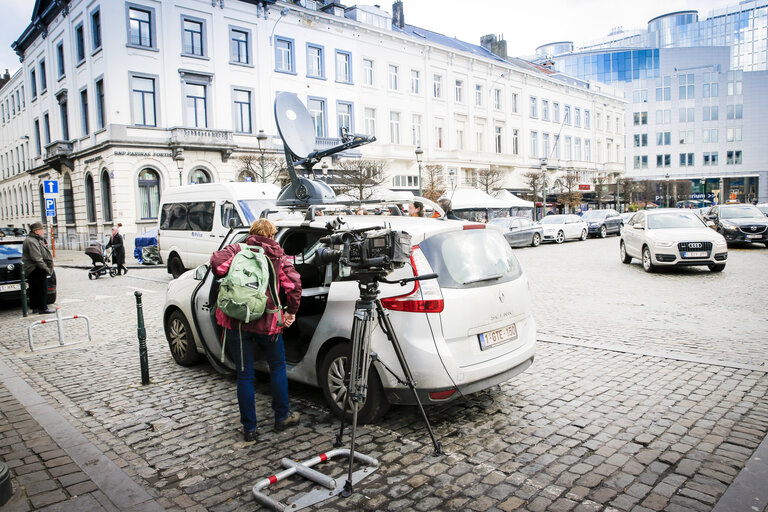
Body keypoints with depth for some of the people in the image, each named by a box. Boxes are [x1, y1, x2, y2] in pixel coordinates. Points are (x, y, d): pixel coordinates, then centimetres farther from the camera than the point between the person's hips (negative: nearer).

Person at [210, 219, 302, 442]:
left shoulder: (237, 250, 3)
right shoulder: (279, 257, 4)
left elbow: (217, 261, -15)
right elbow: (294, 283, -9)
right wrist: (291, 312, 4)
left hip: (237, 321, 0)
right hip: (267, 322, 0)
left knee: (245, 375, 10)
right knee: (278, 368, 21)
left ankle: (249, 428, 17)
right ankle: (282, 417, 30)